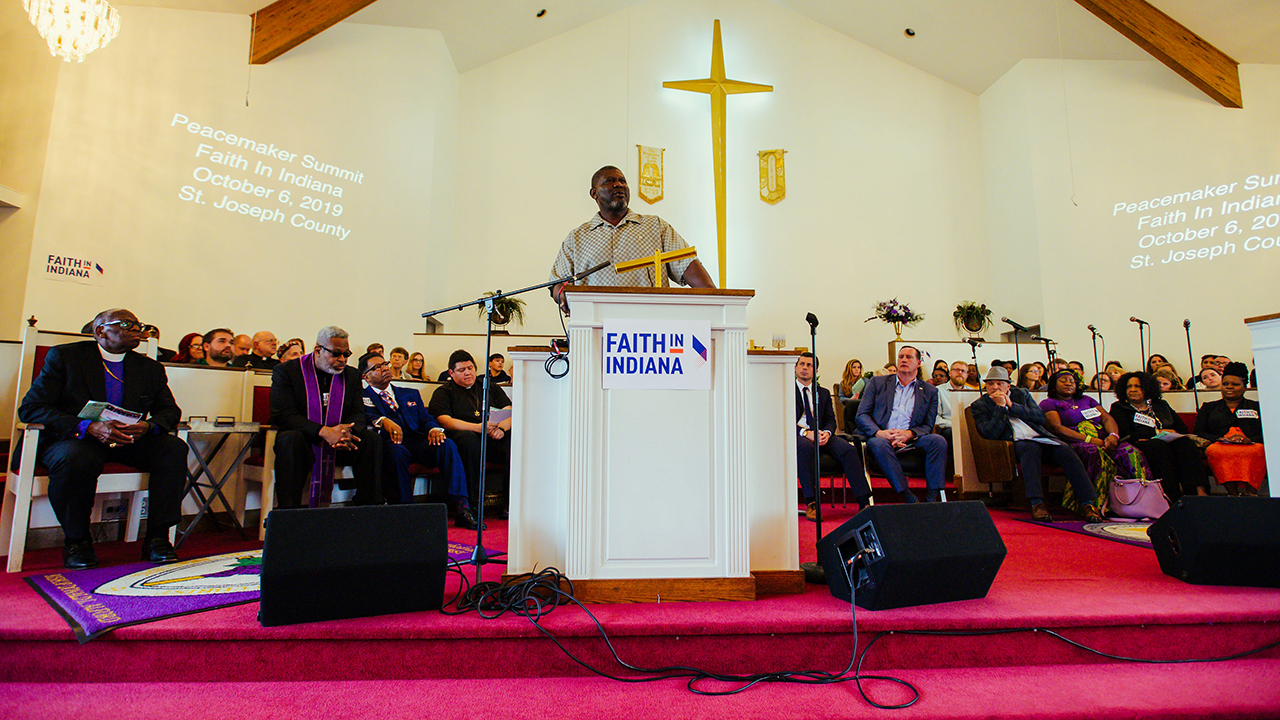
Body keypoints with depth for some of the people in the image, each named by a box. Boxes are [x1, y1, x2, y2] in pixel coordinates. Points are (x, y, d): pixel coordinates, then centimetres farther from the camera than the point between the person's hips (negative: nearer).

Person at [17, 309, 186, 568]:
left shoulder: (151, 368, 9)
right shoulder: (63, 356, -2)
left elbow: (169, 410, 8)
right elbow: (30, 408, -10)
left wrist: (148, 426, -19)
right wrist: (89, 427, -28)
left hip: (129, 441, 3)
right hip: (73, 439, -3)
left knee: (174, 448, -24)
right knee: (76, 458, -38)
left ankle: (157, 538, -19)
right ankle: (76, 541, -12)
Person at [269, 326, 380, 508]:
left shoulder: (352, 375, 8)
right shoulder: (286, 371, -4)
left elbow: (358, 414, 2)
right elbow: (282, 415, -16)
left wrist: (346, 431, -24)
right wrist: (324, 431, -30)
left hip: (339, 444, 3)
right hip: (304, 441, -3)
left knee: (370, 438, -22)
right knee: (291, 439, -35)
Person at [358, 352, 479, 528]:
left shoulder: (411, 394, 28)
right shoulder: (363, 397, 14)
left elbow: (426, 418, 16)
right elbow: (367, 417, -8)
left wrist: (434, 428, -8)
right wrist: (383, 421, -30)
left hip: (417, 442, 3)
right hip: (389, 443, -3)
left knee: (447, 445, -26)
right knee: (397, 451, -38)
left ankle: (461, 508, -34)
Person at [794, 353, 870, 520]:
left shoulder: (823, 393, 22)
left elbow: (830, 420, 14)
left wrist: (826, 432, -11)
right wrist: (805, 433, -19)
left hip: (820, 435, 4)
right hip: (796, 436, -4)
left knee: (847, 448, -24)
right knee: (806, 446, -38)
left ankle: (864, 503, -25)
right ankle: (811, 504, -34)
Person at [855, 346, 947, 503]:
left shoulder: (930, 391, 16)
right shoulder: (877, 383, 13)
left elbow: (928, 426, 8)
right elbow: (862, 415, 4)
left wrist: (909, 434, -15)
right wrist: (879, 433, -16)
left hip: (911, 440, 2)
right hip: (881, 438, -2)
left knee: (938, 441, -25)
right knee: (880, 444, -35)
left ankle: (931, 499, -23)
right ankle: (909, 499, -32)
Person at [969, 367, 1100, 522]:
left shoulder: (1021, 393, 19)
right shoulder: (979, 405, 7)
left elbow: (1041, 417, 5)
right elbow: (991, 434, -7)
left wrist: (1011, 405, -2)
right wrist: (1000, 407, -10)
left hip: (1041, 437, 4)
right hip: (1016, 443, -4)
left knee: (1065, 450, -25)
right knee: (1032, 448, -35)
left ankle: (1088, 504, -27)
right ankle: (1036, 504, -43)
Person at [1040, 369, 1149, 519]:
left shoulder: (1087, 399, 29)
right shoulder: (1048, 404, 9)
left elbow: (1107, 418, 17)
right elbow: (1056, 428, -6)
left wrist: (1113, 435, -6)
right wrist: (1089, 440, -15)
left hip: (1102, 441, 6)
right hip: (1073, 444, -6)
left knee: (1132, 452, -24)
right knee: (1096, 453, -37)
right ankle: (1098, 506, -38)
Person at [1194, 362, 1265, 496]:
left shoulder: (1257, 407, 27)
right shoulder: (1208, 407, 27)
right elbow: (1199, 432, 12)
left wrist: (1250, 440, -10)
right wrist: (1220, 439, -8)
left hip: (1251, 446, 1)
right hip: (1221, 445, -1)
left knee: (1259, 450, -37)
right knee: (1214, 451, -38)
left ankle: (1250, 492, -44)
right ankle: (1233, 492, -44)